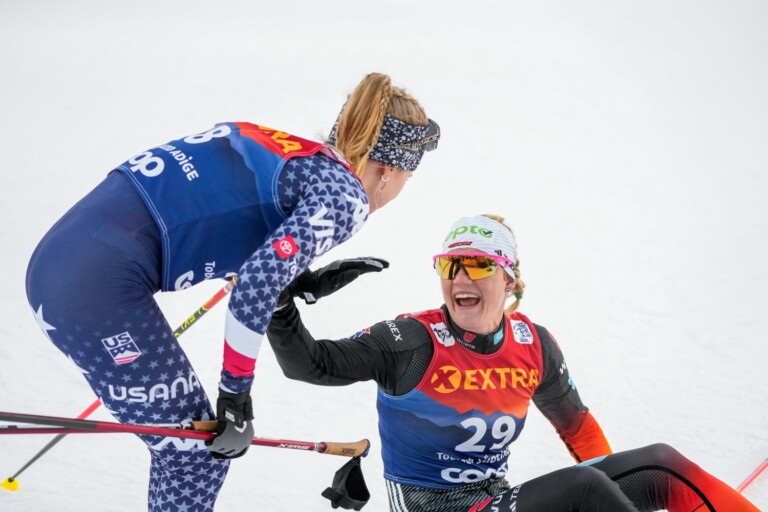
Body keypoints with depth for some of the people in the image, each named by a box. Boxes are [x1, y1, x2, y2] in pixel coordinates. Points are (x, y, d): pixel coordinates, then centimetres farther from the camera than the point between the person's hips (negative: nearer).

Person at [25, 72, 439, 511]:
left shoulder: (275, 146, 18)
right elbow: (260, 282, -17)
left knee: (183, 444, 19)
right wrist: (237, 391, -9)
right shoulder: (345, 195, -4)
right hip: (101, 284, -9)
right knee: (195, 456, 3)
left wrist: (307, 279, 28)